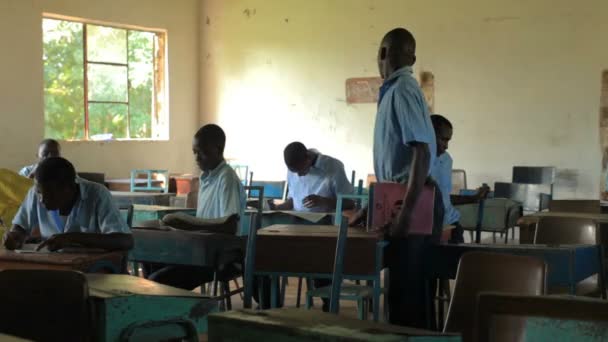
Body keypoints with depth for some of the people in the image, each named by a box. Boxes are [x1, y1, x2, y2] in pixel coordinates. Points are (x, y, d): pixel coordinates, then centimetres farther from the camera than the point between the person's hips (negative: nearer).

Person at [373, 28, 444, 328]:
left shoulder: (402, 90, -15)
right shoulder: (395, 90, 15)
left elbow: (422, 153, -24)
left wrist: (405, 213, -27)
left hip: (413, 201, -10)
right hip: (404, 197, 10)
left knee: (405, 286, -5)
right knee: (407, 284, 14)